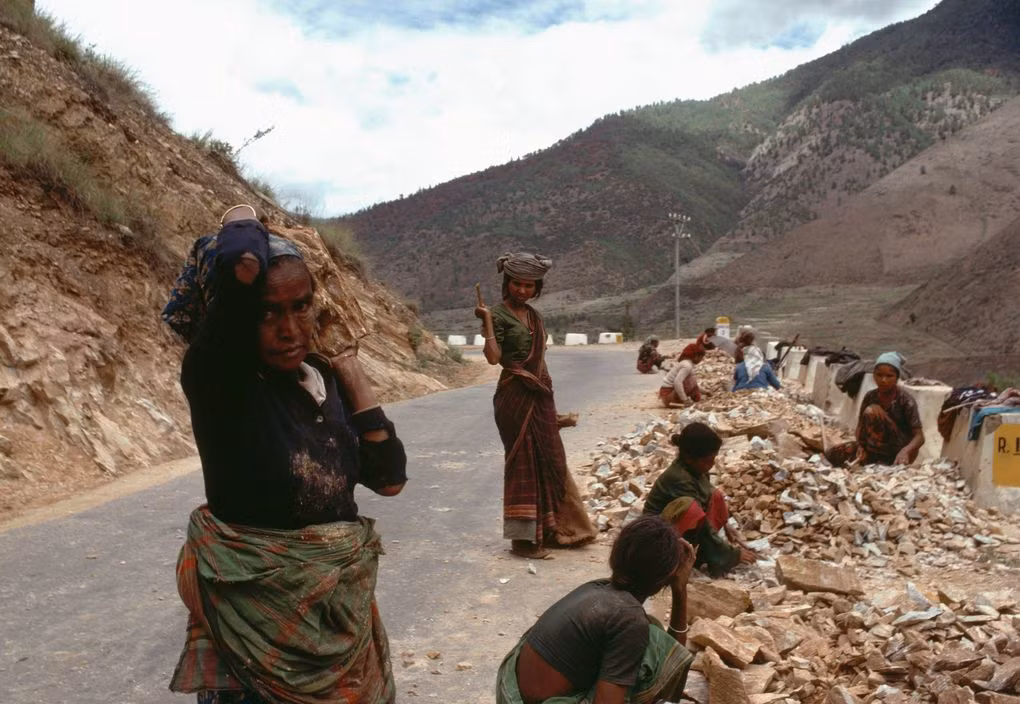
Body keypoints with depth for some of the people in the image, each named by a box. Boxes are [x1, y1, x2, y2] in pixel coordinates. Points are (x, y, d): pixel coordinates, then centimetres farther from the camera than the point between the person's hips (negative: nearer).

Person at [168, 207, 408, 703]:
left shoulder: (326, 377, 2)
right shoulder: (216, 376, -17)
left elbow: (389, 479, 0)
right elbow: (241, 265, -34)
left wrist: (357, 384, -2)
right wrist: (243, 223, -13)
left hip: (341, 599, 7)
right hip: (254, 604, -6)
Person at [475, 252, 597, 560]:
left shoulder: (533, 315, 14)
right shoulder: (498, 314, -8)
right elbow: (493, 357, -19)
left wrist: (546, 390, 17)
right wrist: (487, 321, -23)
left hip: (540, 395, 8)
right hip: (515, 396, -8)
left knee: (549, 461, 12)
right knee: (523, 461, -4)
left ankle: (548, 529, 25)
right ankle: (521, 537, 4)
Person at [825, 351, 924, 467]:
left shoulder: (906, 401, -15)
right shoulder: (870, 397, 0)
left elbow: (919, 437, -20)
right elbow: (861, 427, 2)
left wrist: (905, 451, -42)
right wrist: (861, 446, -21)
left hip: (899, 453, -5)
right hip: (880, 448, 5)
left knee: (872, 411, -27)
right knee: (833, 454, -15)